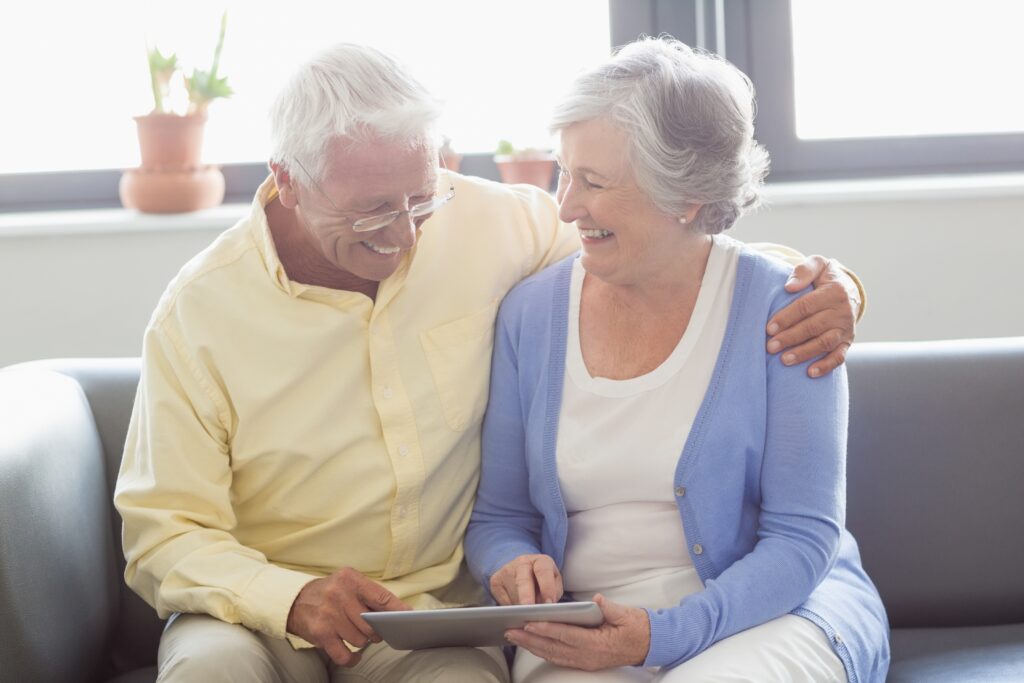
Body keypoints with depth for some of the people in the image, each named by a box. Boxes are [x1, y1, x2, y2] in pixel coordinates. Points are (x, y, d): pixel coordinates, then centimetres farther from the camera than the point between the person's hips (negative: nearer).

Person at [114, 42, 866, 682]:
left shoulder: (484, 222, -4)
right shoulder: (200, 311, -10)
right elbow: (164, 535, -8)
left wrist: (819, 281, -11)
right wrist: (291, 600, -29)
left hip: (433, 605, 1)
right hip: (258, 606, -1)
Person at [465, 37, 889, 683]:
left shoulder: (778, 307, -6)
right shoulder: (530, 313, 5)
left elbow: (801, 537, -9)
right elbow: (497, 517, 13)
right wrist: (515, 564, -12)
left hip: (770, 608, -1)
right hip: (585, 630, 2)